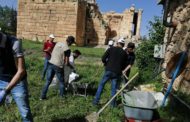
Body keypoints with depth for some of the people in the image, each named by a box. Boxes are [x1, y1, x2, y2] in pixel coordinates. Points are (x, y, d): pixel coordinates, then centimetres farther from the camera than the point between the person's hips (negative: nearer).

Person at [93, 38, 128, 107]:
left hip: (109, 70, -1)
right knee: (114, 88, 11)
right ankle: (113, 104, 16)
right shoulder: (124, 53, 8)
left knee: (101, 84, 10)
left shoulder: (111, 49, 2)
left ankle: (96, 101, 10)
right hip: (117, 73, 2)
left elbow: (103, 59, -3)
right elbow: (124, 65, 11)